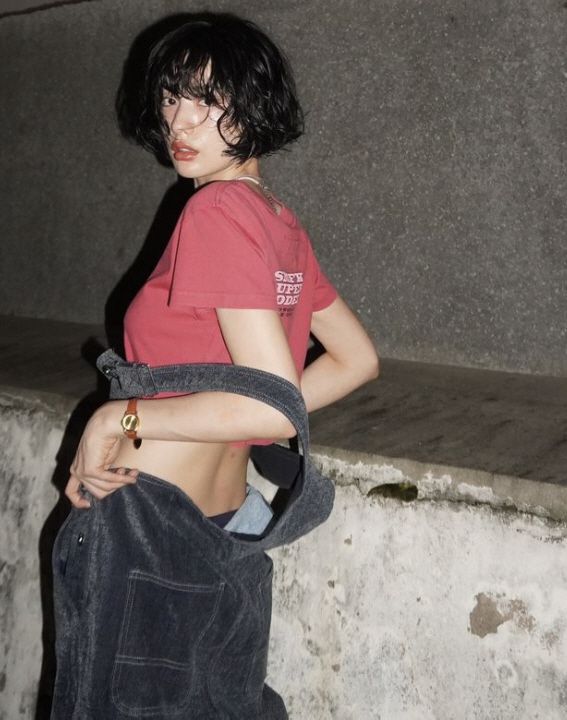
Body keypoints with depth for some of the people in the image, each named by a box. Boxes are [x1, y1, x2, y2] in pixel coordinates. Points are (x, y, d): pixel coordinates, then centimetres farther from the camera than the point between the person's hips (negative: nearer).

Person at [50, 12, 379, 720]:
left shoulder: (218, 209, -17)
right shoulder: (282, 221, 6)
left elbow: (273, 407, -25)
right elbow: (357, 360, 17)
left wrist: (118, 418, -16)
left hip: (142, 522, -8)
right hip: (223, 527, 8)